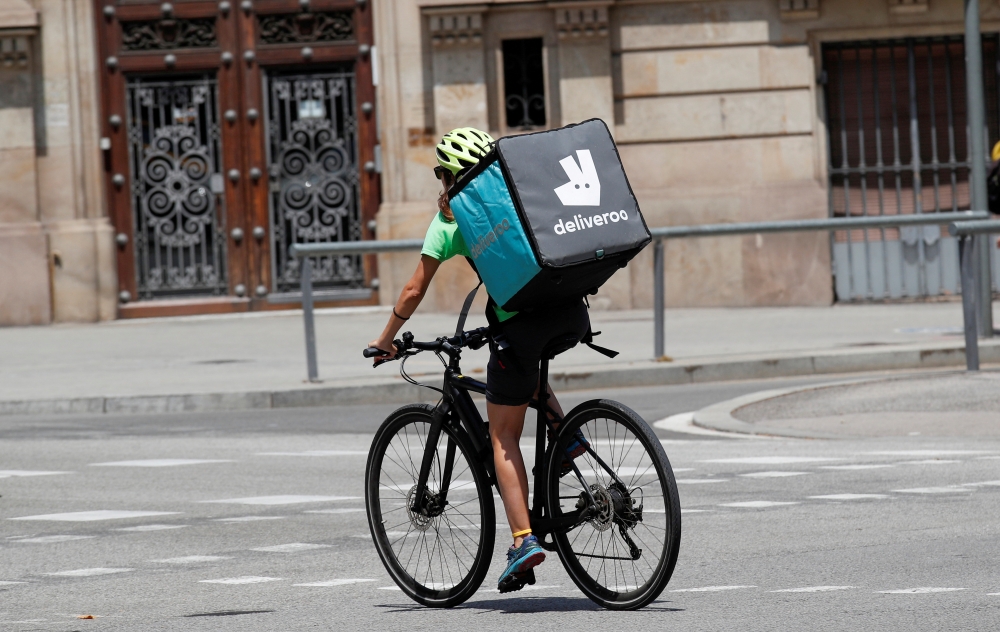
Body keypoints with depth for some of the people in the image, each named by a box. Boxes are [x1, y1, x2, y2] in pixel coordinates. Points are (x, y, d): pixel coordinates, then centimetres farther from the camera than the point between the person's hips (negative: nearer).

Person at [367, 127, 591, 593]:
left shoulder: (448, 219, 10)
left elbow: (413, 292, 12)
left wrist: (385, 341, 25)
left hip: (521, 322, -5)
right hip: (572, 312, 5)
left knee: (503, 436, 7)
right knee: (527, 360, 38)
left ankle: (524, 539, -4)